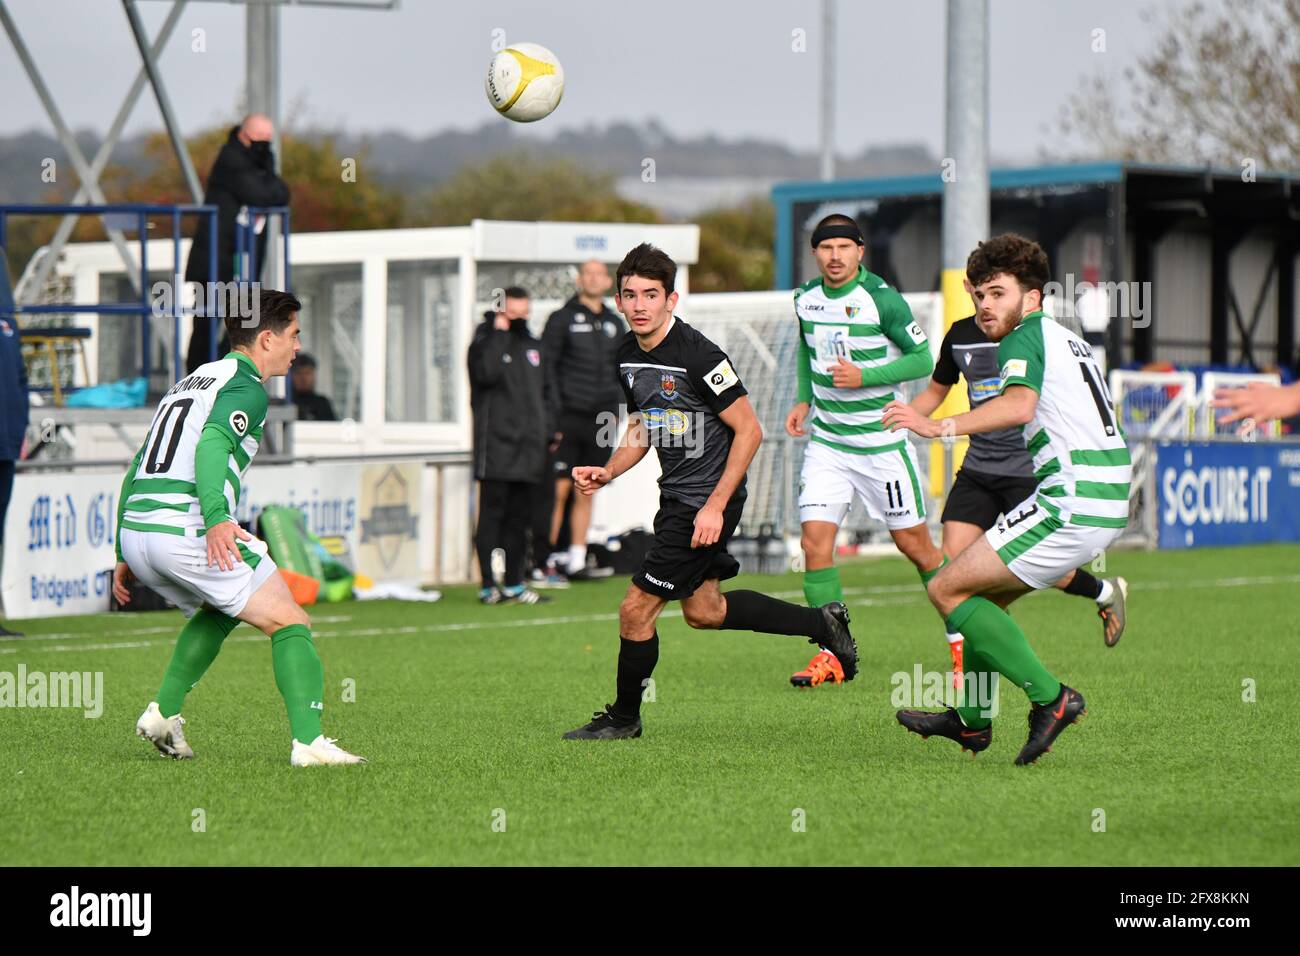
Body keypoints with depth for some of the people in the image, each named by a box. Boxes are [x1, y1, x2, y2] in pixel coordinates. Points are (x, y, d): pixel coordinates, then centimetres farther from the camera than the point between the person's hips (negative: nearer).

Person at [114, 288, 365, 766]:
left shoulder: (190, 383, 27)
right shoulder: (245, 387, -1)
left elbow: (136, 472, 28)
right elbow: (212, 443, -22)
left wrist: (125, 556, 30)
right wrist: (217, 518, -36)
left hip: (135, 529, 9)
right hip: (186, 529, -9)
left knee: (220, 610, 32)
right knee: (290, 623, -1)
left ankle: (164, 712, 20)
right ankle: (309, 741, -16)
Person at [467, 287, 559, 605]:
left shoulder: (532, 346, 19)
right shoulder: (485, 342, -1)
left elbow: (544, 392, 24)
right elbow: (486, 372, -22)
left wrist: (548, 432, 16)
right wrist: (499, 332, -16)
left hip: (528, 449, 6)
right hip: (496, 446, -6)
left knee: (520, 516, 8)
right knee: (492, 515, -6)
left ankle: (514, 584, 14)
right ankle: (488, 586, -5)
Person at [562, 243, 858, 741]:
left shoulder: (698, 355, -22)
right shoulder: (628, 354, 2)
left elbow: (749, 429, -18)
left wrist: (715, 507, -21)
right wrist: (606, 473, 0)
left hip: (706, 503, -9)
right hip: (676, 495, 9)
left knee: (636, 610, -5)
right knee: (703, 610, 20)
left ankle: (623, 717, 14)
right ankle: (821, 622, 33)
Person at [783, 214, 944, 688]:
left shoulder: (883, 300, -14)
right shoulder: (806, 298, 3)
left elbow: (923, 360, -9)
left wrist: (865, 376, -19)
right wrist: (804, 400, 10)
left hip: (882, 442, -4)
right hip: (826, 440, 4)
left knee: (914, 544, 3)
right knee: (815, 540, -9)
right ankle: (831, 654, 0)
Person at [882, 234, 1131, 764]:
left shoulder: (1025, 338, -7)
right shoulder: (1070, 340, 23)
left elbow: (1018, 406, -27)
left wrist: (940, 427, -33)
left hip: (1073, 502, -10)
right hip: (1107, 503, 10)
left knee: (947, 590, -7)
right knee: (983, 592, 23)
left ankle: (1050, 696, -11)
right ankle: (972, 720, 28)